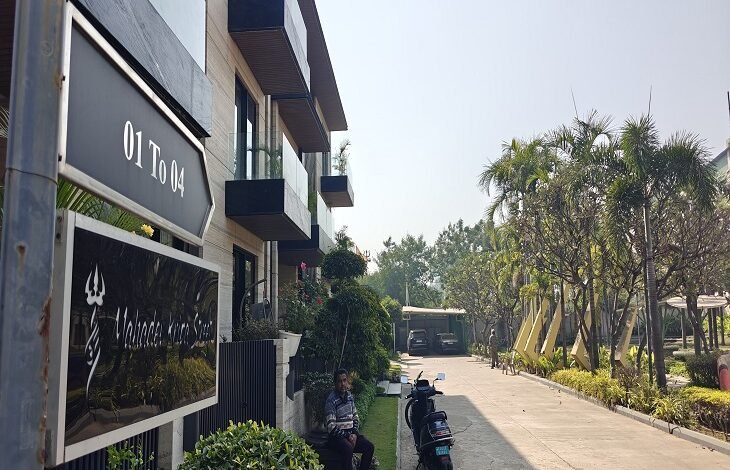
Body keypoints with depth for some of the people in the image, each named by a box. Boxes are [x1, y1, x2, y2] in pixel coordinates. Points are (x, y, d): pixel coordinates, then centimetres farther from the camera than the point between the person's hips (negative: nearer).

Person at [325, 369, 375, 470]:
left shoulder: (349, 396, 9)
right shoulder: (331, 400, -14)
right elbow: (331, 427, -17)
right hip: (337, 436, -7)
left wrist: (354, 434, -2)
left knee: (369, 447, -11)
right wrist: (347, 436, -19)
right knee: (348, 448, -35)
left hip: (350, 433, 7)